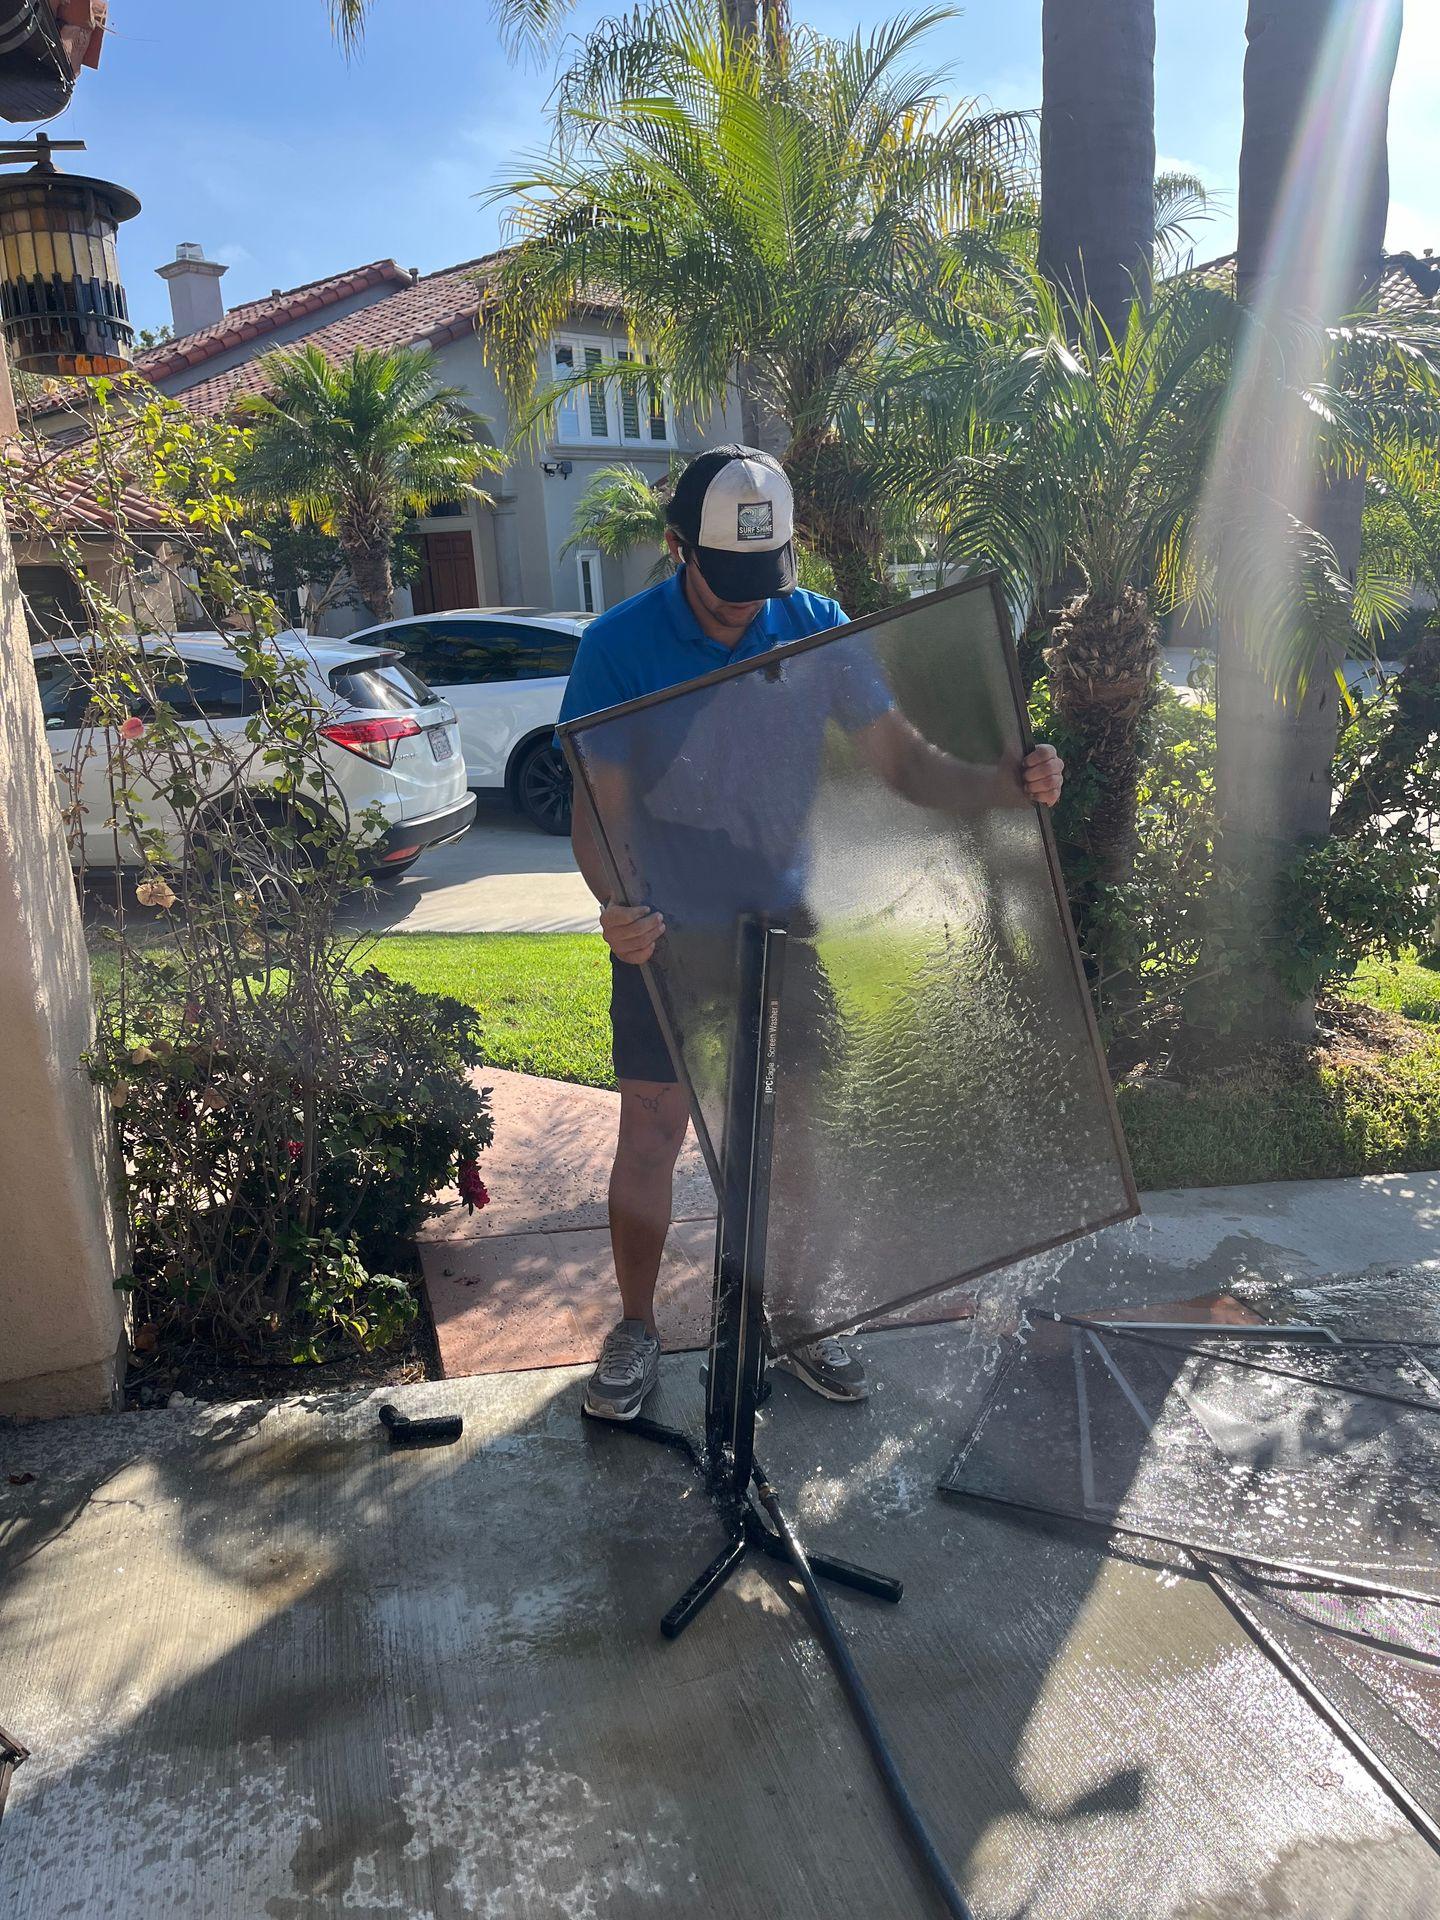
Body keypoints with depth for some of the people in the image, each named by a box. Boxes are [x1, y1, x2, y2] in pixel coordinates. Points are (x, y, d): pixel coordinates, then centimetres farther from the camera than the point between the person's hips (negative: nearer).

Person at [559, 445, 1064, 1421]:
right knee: (651, 1132, 3)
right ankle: (636, 1328, 25)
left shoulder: (819, 629, -3)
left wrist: (1006, 783, -24)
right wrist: (616, 906, -35)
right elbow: (593, 803, -14)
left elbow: (902, 759, -4)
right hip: (669, 933, -2)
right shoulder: (621, 645, -11)